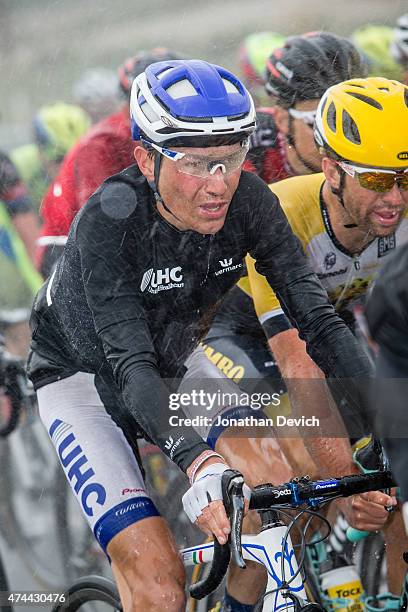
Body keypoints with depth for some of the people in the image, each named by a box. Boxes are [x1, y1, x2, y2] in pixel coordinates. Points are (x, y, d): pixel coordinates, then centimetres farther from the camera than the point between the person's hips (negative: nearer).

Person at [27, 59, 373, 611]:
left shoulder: (248, 201, -21)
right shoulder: (109, 220, -33)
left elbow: (317, 318, -24)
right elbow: (130, 363, -40)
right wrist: (198, 461, -56)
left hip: (179, 366, 5)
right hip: (84, 375, -5)